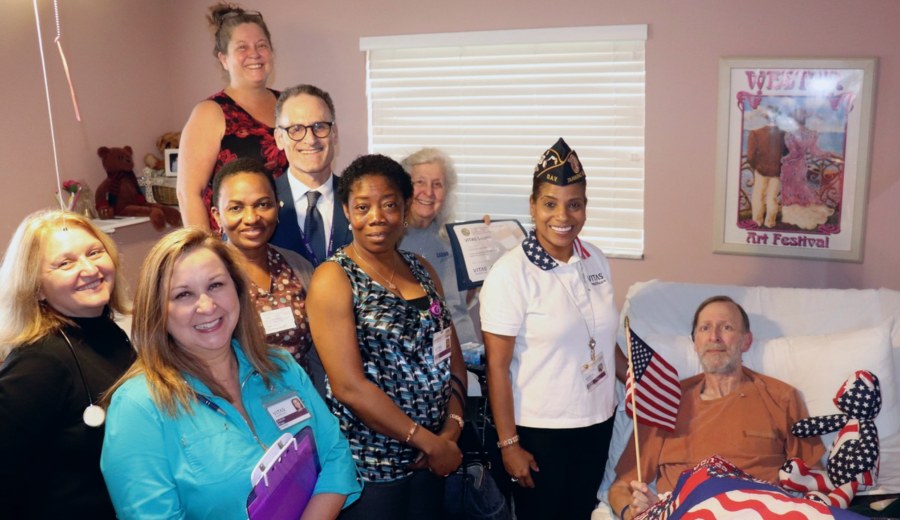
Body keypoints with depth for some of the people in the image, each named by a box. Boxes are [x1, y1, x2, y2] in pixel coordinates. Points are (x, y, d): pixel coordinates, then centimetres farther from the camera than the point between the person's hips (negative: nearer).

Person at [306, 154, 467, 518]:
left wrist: (452, 428, -8)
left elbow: (452, 357, 7)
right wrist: (430, 442, -14)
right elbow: (348, 386, -18)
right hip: (369, 465, -5)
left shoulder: (421, 269, 6)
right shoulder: (333, 279, -12)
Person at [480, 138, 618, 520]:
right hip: (540, 430, -5)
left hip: (597, 420, 6)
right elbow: (497, 366, -15)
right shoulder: (510, 274, -18)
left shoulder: (596, 261, 1)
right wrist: (508, 443, -14)